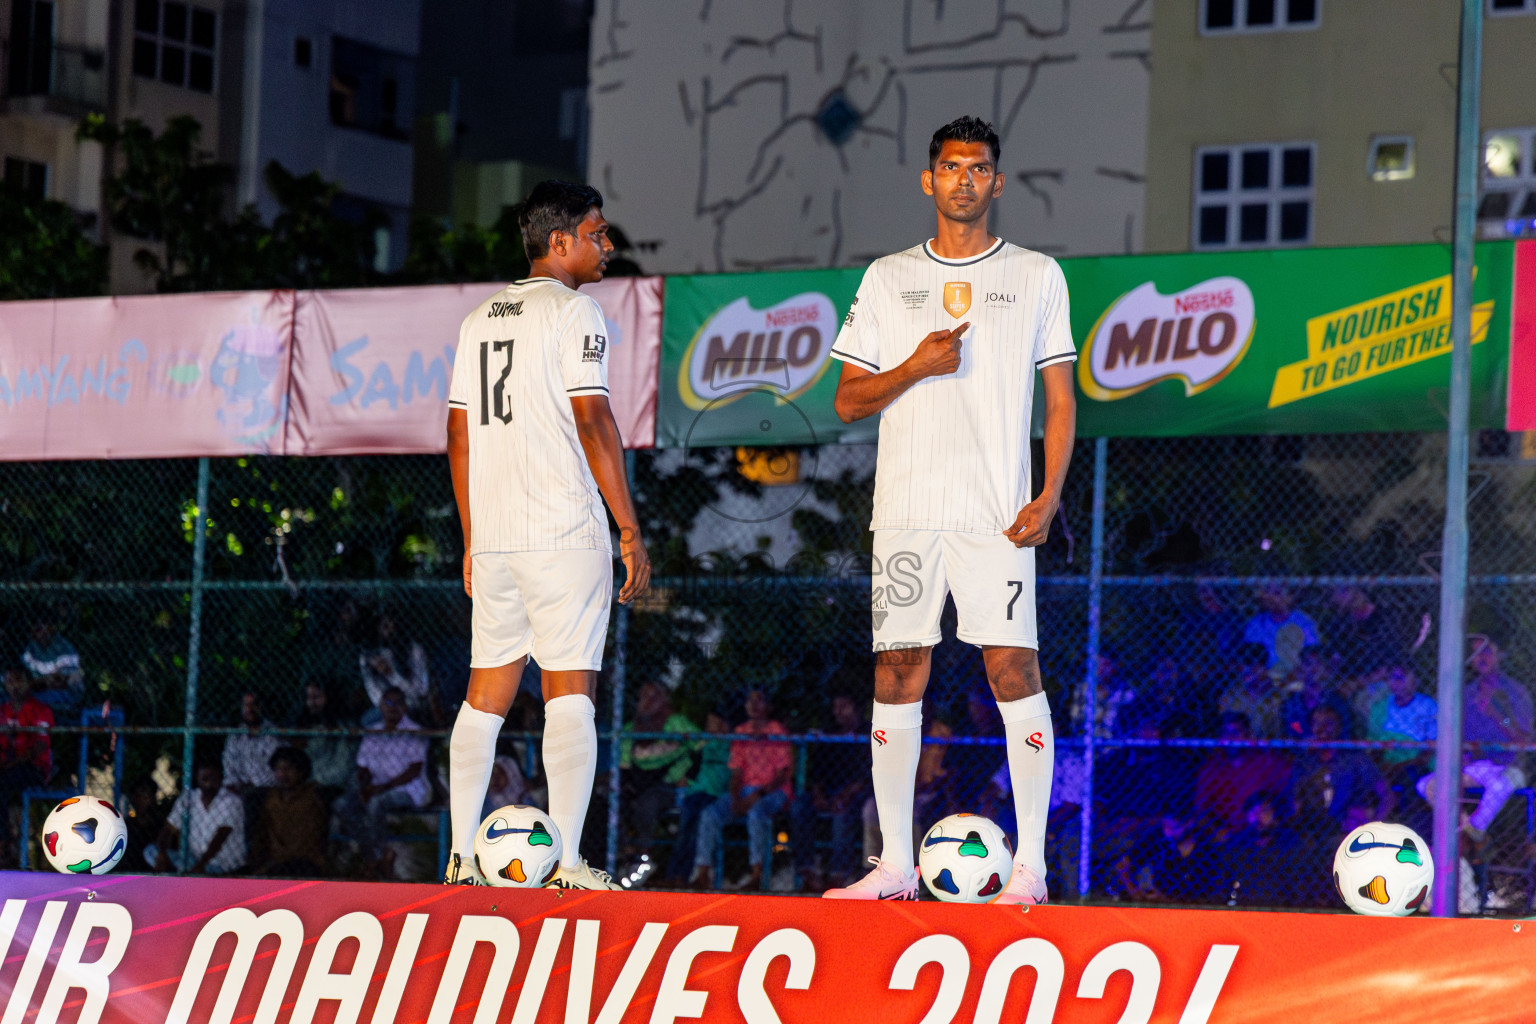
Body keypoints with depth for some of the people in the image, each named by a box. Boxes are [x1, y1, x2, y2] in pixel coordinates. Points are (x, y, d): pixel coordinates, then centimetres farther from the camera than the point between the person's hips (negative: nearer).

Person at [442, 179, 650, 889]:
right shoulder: (574, 311, -6)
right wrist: (630, 531, -11)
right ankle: (567, 861, -10)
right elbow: (592, 422, -13)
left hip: (493, 537, 7)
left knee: (486, 693, 10)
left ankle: (461, 857, 7)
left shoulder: (479, 319, 17)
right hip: (564, 534, -7)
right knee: (570, 690, -6)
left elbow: (459, 436, 17)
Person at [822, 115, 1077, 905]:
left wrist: (1049, 495, -5)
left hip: (997, 513, -2)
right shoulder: (887, 279, 12)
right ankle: (895, 863, 8)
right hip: (906, 507, 2)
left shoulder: (1036, 277, 8)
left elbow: (1059, 398, 7)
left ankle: (1031, 864, -7)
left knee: (1013, 668, -10)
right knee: (898, 671, 2)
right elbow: (849, 401, 10)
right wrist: (917, 367, -8)